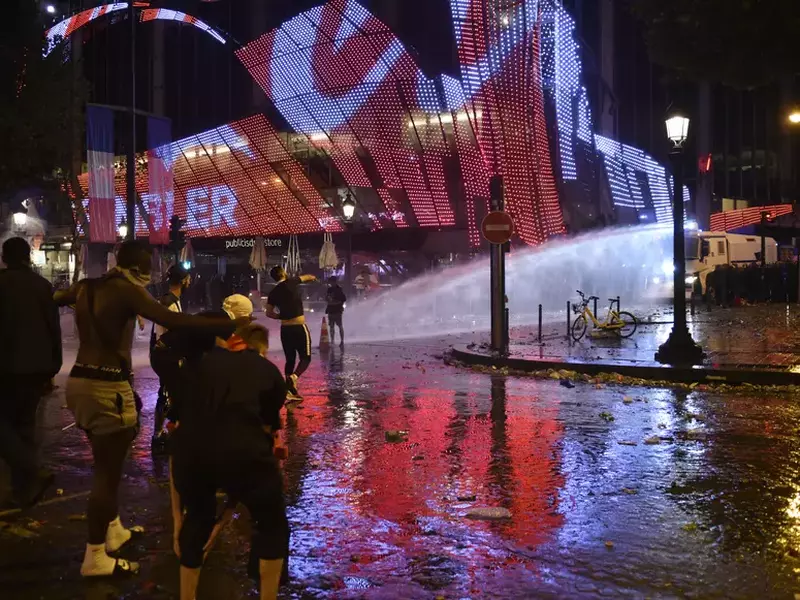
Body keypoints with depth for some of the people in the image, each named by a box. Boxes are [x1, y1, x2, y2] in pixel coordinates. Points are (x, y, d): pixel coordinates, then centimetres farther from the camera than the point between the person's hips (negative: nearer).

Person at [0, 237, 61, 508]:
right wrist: (53, 367, 13)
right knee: (25, 423, 14)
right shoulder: (43, 285, 6)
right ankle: (23, 487, 16)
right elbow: (54, 328, 7)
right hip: (38, 365, 5)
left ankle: (34, 474, -13)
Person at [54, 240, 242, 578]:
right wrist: (228, 326, -30)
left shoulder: (86, 287, 9)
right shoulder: (125, 290, -15)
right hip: (107, 387, -9)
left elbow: (51, 300, 31)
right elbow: (172, 320, -28)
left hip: (80, 381, 9)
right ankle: (95, 558, 10)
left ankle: (113, 532, 38)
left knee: (107, 463, 23)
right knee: (108, 470, 1)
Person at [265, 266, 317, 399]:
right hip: (299, 328, -5)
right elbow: (306, 277, 12)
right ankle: (293, 377, -24)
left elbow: (269, 313, 7)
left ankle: (290, 390, 14)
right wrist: (313, 277, 34)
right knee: (305, 358, 2)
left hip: (285, 329, 5)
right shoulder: (291, 283, -7)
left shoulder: (273, 293, 5)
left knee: (290, 359, 14)